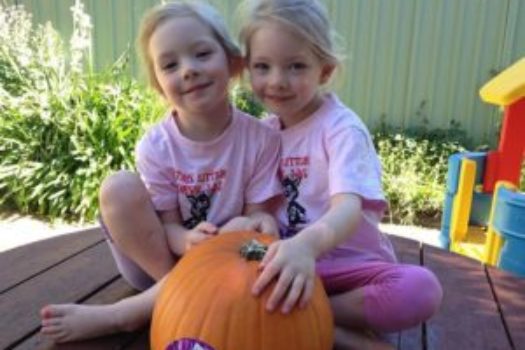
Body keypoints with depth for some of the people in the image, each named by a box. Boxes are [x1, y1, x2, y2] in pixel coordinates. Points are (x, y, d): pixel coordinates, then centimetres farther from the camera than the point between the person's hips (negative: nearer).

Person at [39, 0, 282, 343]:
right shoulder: (155, 147, -14)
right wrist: (188, 240, -36)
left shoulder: (262, 139, -16)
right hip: (157, 257, 0)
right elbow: (168, 226, -12)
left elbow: (258, 214, -11)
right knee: (118, 188, -23)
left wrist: (255, 224, -37)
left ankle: (119, 314, -21)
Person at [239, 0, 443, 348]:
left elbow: (348, 207, -31)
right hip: (288, 259, 5)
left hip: (350, 265, -4)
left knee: (421, 288, -32)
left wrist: (306, 244, -52)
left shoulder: (342, 128, -15)